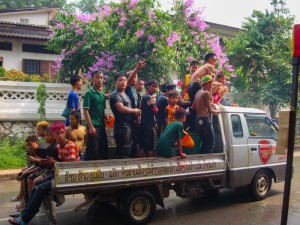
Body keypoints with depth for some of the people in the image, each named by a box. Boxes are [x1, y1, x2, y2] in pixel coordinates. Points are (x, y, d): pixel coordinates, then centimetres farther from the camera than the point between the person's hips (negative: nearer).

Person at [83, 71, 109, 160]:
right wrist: (91, 127, -17)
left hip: (102, 126, 7)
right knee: (92, 152, -6)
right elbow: (85, 111, -10)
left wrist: (106, 116, 2)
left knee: (104, 151, 11)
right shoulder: (89, 93, -5)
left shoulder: (103, 94, 15)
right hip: (93, 127, -7)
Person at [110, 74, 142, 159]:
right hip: (122, 127, -10)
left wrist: (135, 113, 6)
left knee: (127, 151, 13)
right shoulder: (115, 95, -10)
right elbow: (121, 109, -25)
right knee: (124, 152, -10)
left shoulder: (124, 94, 20)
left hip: (128, 125, 10)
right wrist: (135, 110, -9)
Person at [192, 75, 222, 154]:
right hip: (204, 120, -9)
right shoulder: (206, 93, -10)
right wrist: (217, 111, 7)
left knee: (204, 144, 16)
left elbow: (193, 107, 22)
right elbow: (210, 110, -11)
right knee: (211, 144, -6)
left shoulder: (198, 93, 15)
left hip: (198, 120, 9)